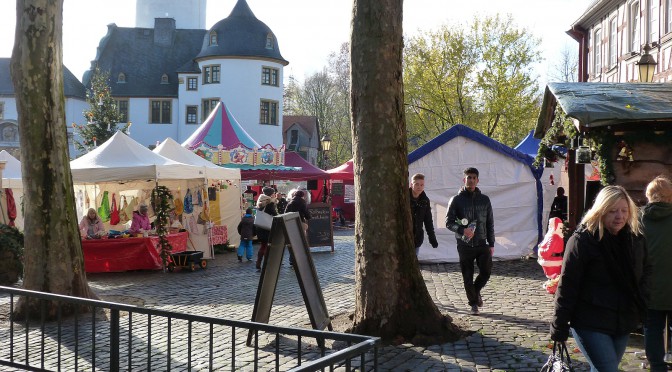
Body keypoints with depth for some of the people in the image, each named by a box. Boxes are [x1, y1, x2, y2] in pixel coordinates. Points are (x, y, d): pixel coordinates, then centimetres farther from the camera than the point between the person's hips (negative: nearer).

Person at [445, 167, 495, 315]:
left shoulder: (484, 199, 8)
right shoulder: (456, 200, -1)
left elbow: (490, 223, 11)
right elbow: (449, 222, -5)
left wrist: (491, 244, 7)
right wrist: (462, 230, -22)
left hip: (482, 243, 2)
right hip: (464, 245, -2)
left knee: (486, 271, -6)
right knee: (468, 277, 3)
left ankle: (476, 291, 25)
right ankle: (473, 303, 21)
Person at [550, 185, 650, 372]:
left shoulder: (636, 239, 3)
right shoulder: (582, 240, -14)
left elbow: (646, 271, 19)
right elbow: (567, 285, -14)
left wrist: (640, 301, 3)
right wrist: (559, 327, -13)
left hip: (623, 322, 6)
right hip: (591, 324, -6)